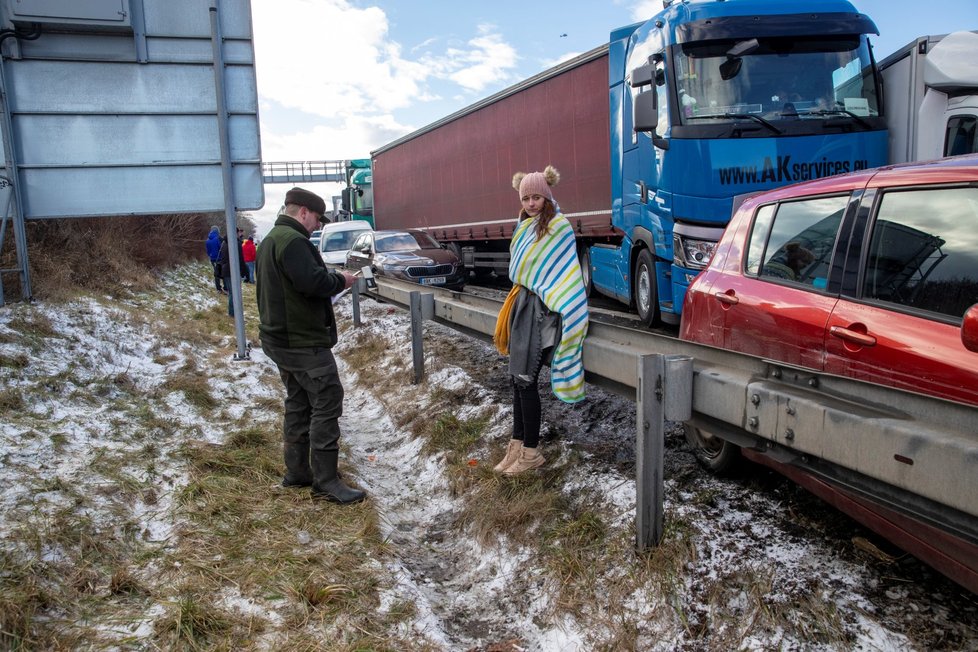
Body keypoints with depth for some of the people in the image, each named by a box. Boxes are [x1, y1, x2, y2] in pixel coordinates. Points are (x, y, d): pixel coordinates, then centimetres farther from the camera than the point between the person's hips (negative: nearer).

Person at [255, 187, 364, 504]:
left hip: (281, 339, 11)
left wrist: (331, 278, 9)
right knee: (327, 402, -8)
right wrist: (341, 280, -11)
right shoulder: (293, 240, -19)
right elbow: (313, 282, -29)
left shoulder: (271, 240, 16)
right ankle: (325, 480, -6)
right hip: (303, 341, -11)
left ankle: (297, 471, 25)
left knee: (299, 402, 17)